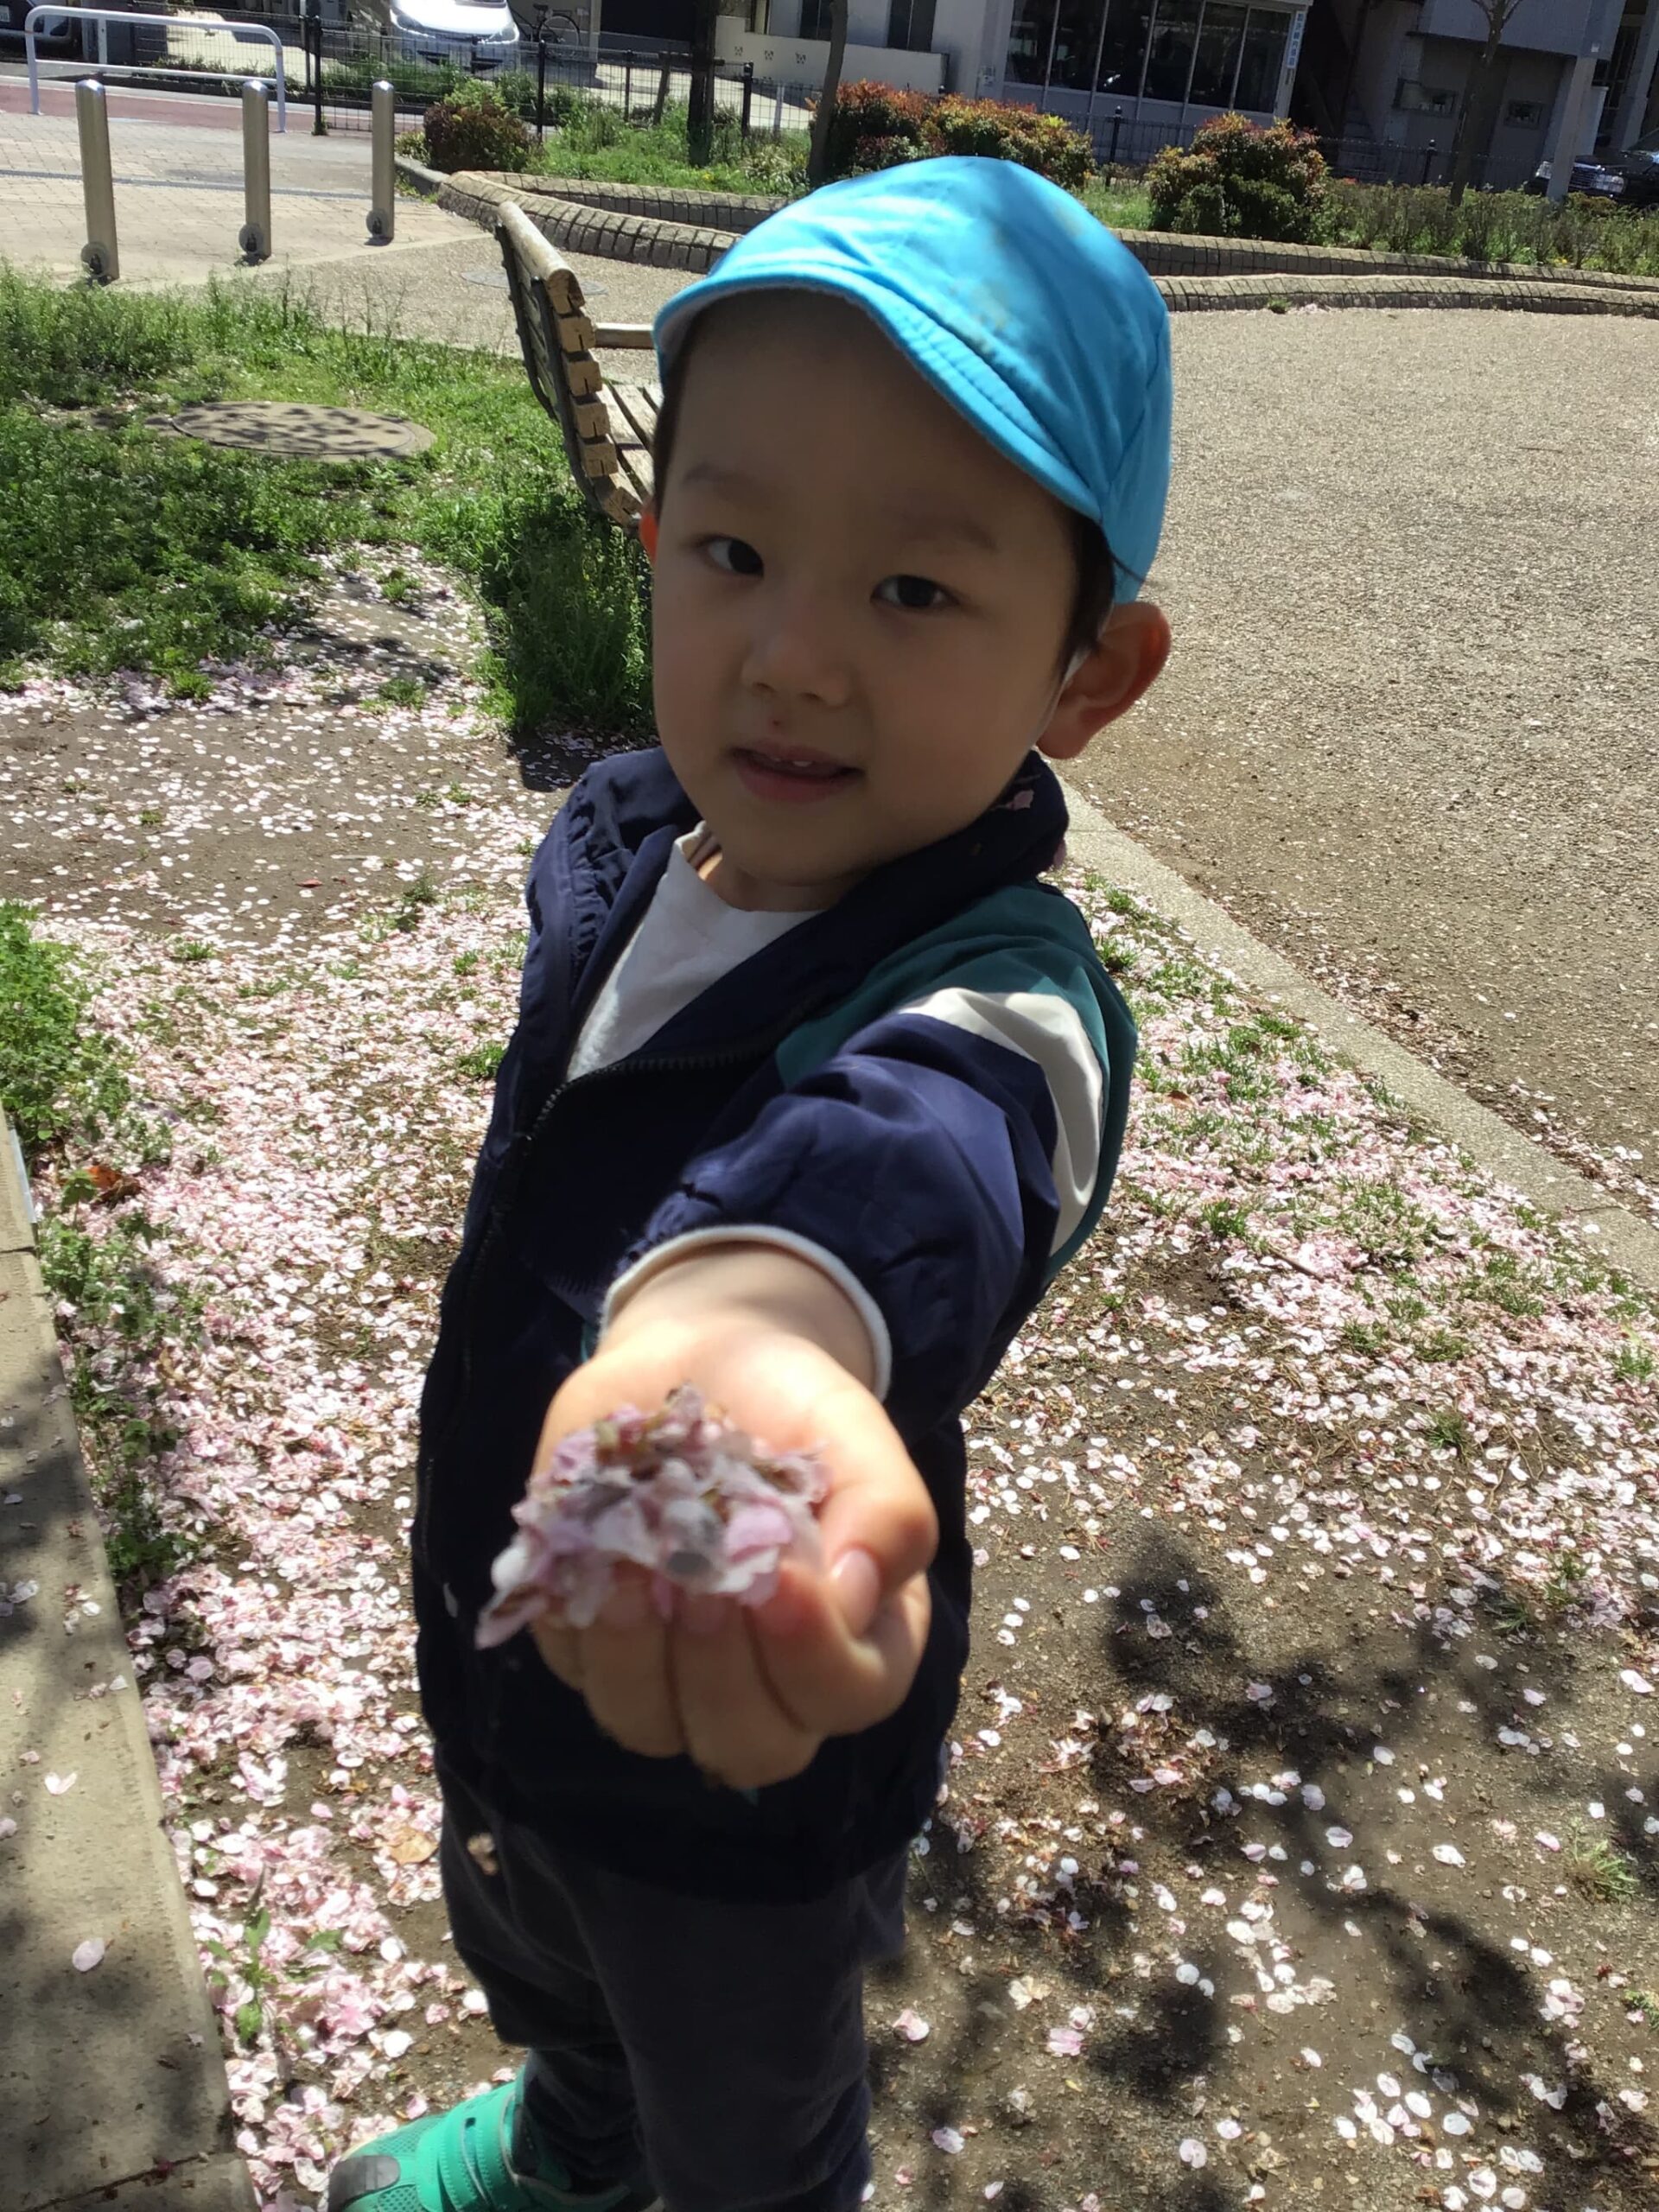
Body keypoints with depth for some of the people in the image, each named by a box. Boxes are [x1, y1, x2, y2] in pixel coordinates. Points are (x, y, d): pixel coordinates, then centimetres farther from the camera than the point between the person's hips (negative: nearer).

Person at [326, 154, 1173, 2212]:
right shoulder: (619, 837, -12)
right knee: (529, 1963, 38)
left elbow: (900, 1156, -61)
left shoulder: (995, 998, -35)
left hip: (744, 1755, -7)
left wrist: (739, 1316, -83)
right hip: (504, 1653, 7)